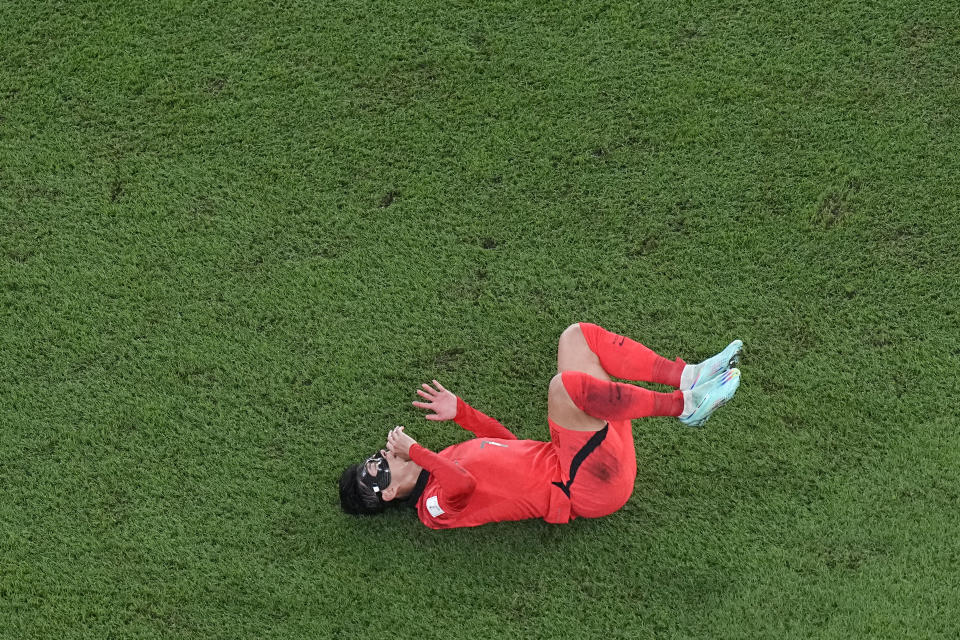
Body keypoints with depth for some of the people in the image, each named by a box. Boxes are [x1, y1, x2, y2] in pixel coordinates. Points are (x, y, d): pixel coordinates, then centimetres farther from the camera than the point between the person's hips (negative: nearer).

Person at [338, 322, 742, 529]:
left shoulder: (443, 463, 15)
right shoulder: (436, 508, -12)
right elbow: (465, 484, -35)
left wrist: (459, 412, 14)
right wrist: (413, 451, -25)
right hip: (586, 488, -9)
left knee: (578, 335, 5)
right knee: (565, 385, -36)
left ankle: (688, 377, -7)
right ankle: (685, 405, -23)